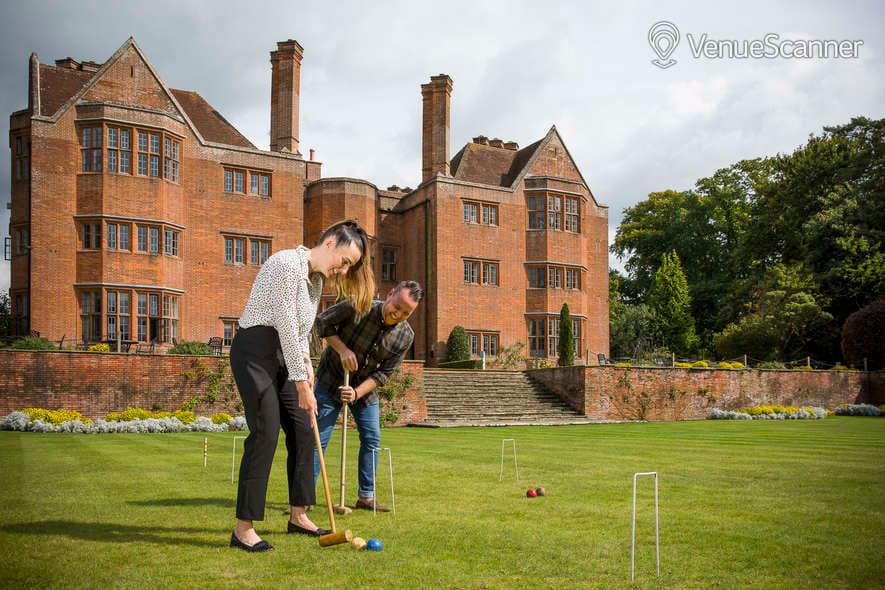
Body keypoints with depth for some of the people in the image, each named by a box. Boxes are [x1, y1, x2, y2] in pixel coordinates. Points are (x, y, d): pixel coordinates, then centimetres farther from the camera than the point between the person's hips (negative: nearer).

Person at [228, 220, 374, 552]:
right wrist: (302, 385, -20)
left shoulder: (316, 278, 11)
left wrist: (306, 362, 4)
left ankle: (298, 515, 19)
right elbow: (286, 327, -22)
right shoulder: (287, 265, -19)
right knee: (265, 433, -13)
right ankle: (243, 529, -6)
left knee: (303, 432, 7)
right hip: (255, 350, -9)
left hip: (283, 356, 9)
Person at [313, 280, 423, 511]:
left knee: (372, 440, 3)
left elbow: (383, 373, -11)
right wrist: (342, 349, -26)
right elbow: (322, 321, -13)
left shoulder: (405, 337, -15)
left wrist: (357, 393, -24)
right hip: (331, 379, -3)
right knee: (318, 439, -7)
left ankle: (366, 497, 16)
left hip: (365, 388, 4)